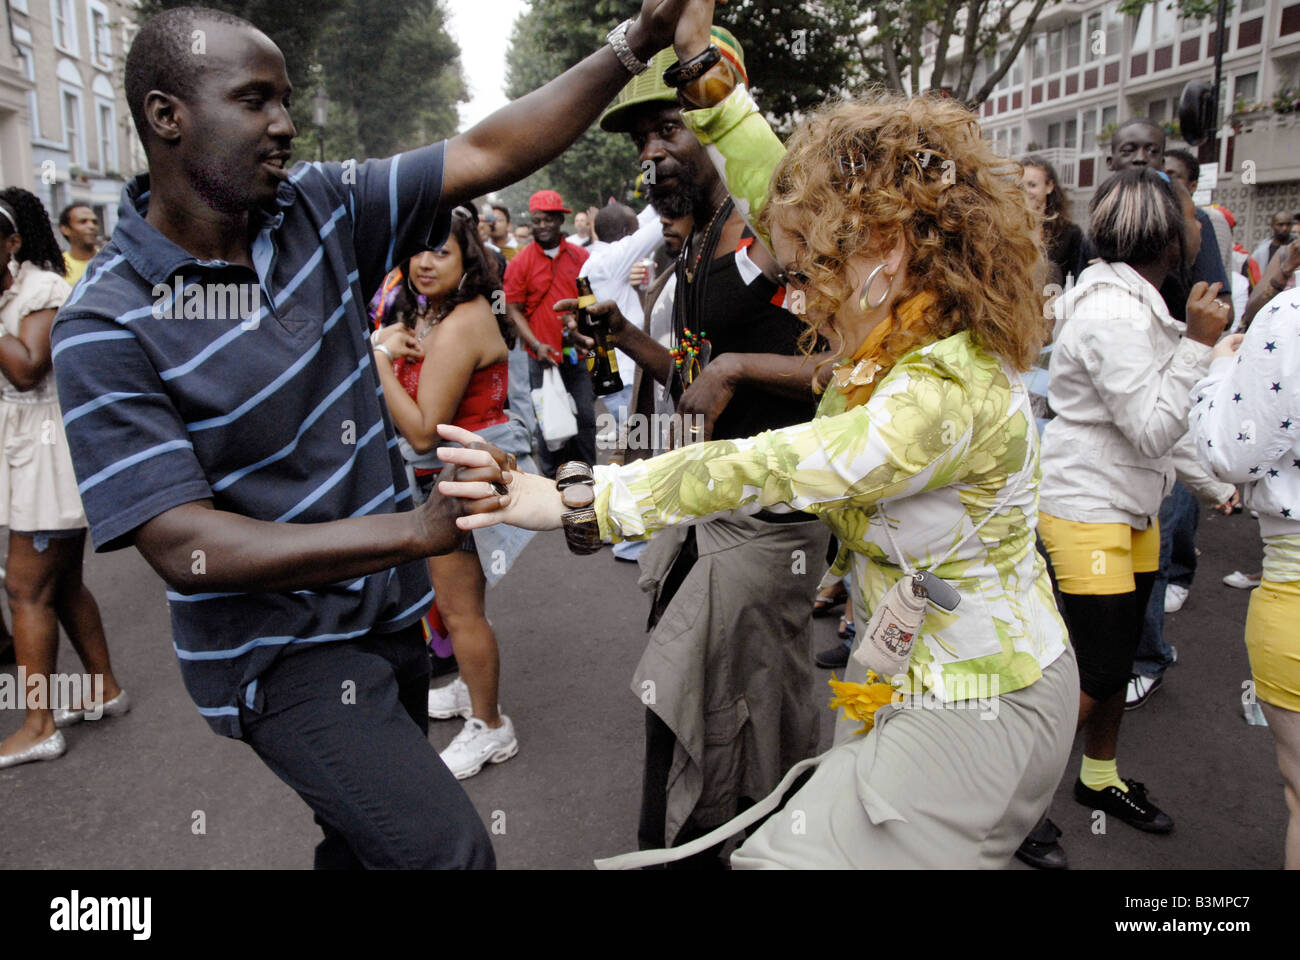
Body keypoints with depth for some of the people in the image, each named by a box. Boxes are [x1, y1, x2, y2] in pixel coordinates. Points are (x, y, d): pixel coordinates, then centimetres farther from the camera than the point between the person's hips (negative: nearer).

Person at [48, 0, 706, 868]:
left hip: (390, 611, 6)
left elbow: (488, 155, -4)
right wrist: (418, 530, -33)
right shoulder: (107, 327, -18)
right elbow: (184, 547, -24)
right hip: (281, 653, -6)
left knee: (366, 838, 24)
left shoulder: (320, 209, -3)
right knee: (446, 849, -14)